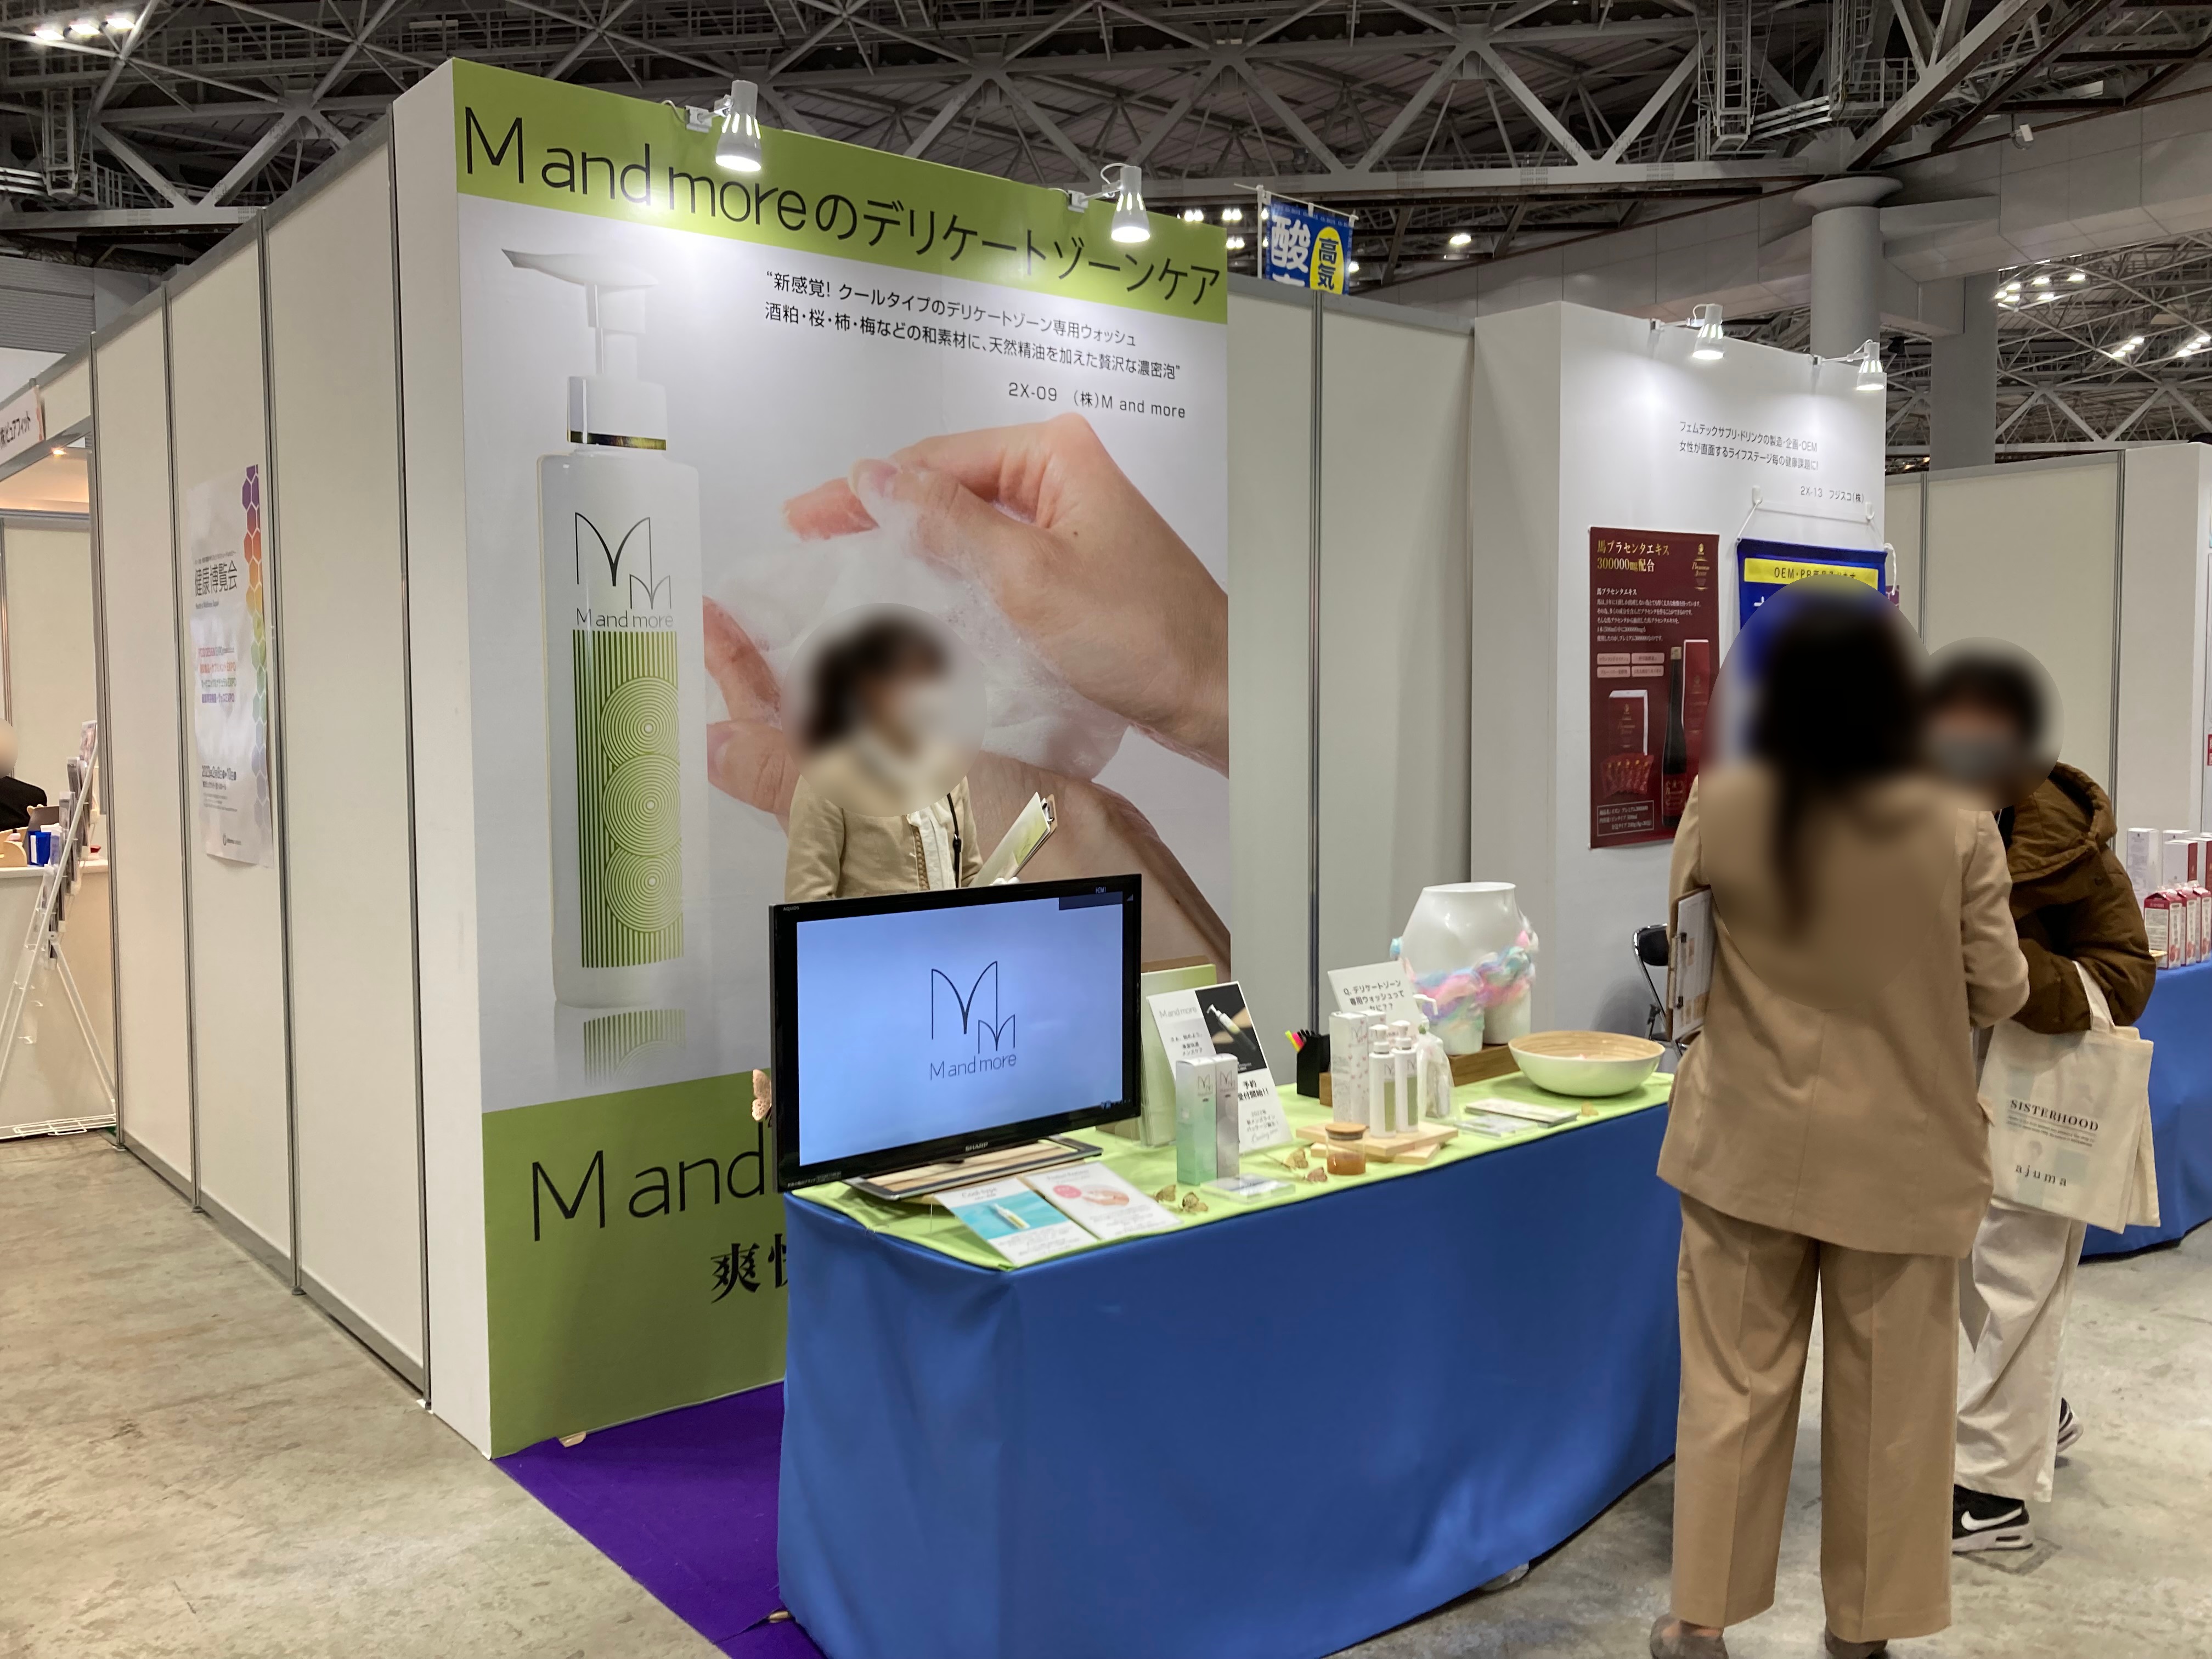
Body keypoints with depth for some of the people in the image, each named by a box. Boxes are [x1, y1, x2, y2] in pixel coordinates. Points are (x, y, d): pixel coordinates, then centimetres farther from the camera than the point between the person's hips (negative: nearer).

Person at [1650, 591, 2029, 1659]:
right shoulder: (1955, 827, -14)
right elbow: (1998, 995, -5)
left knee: (1735, 1383, 13)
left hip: (1748, 1146, 1)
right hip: (1898, 1157, 0)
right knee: (1886, 1401, 15)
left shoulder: (1723, 805, -12)